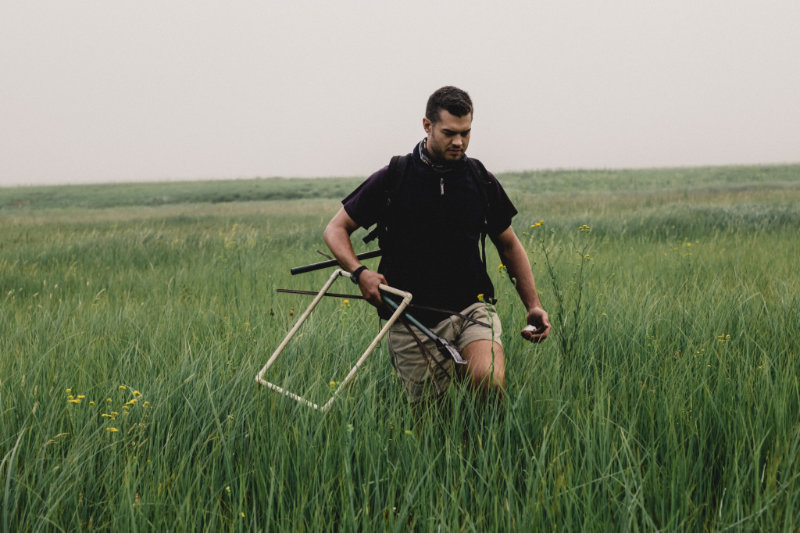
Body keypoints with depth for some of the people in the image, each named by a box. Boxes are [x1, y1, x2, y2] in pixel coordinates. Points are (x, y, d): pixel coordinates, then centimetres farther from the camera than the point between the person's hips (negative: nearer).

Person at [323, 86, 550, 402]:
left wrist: (533, 305, 9)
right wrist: (360, 273, -14)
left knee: (490, 381, -26)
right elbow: (336, 229, 5)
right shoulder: (393, 180, -1)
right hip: (412, 318, -1)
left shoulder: (482, 182, 6)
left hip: (471, 308, 1)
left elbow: (509, 246, 19)